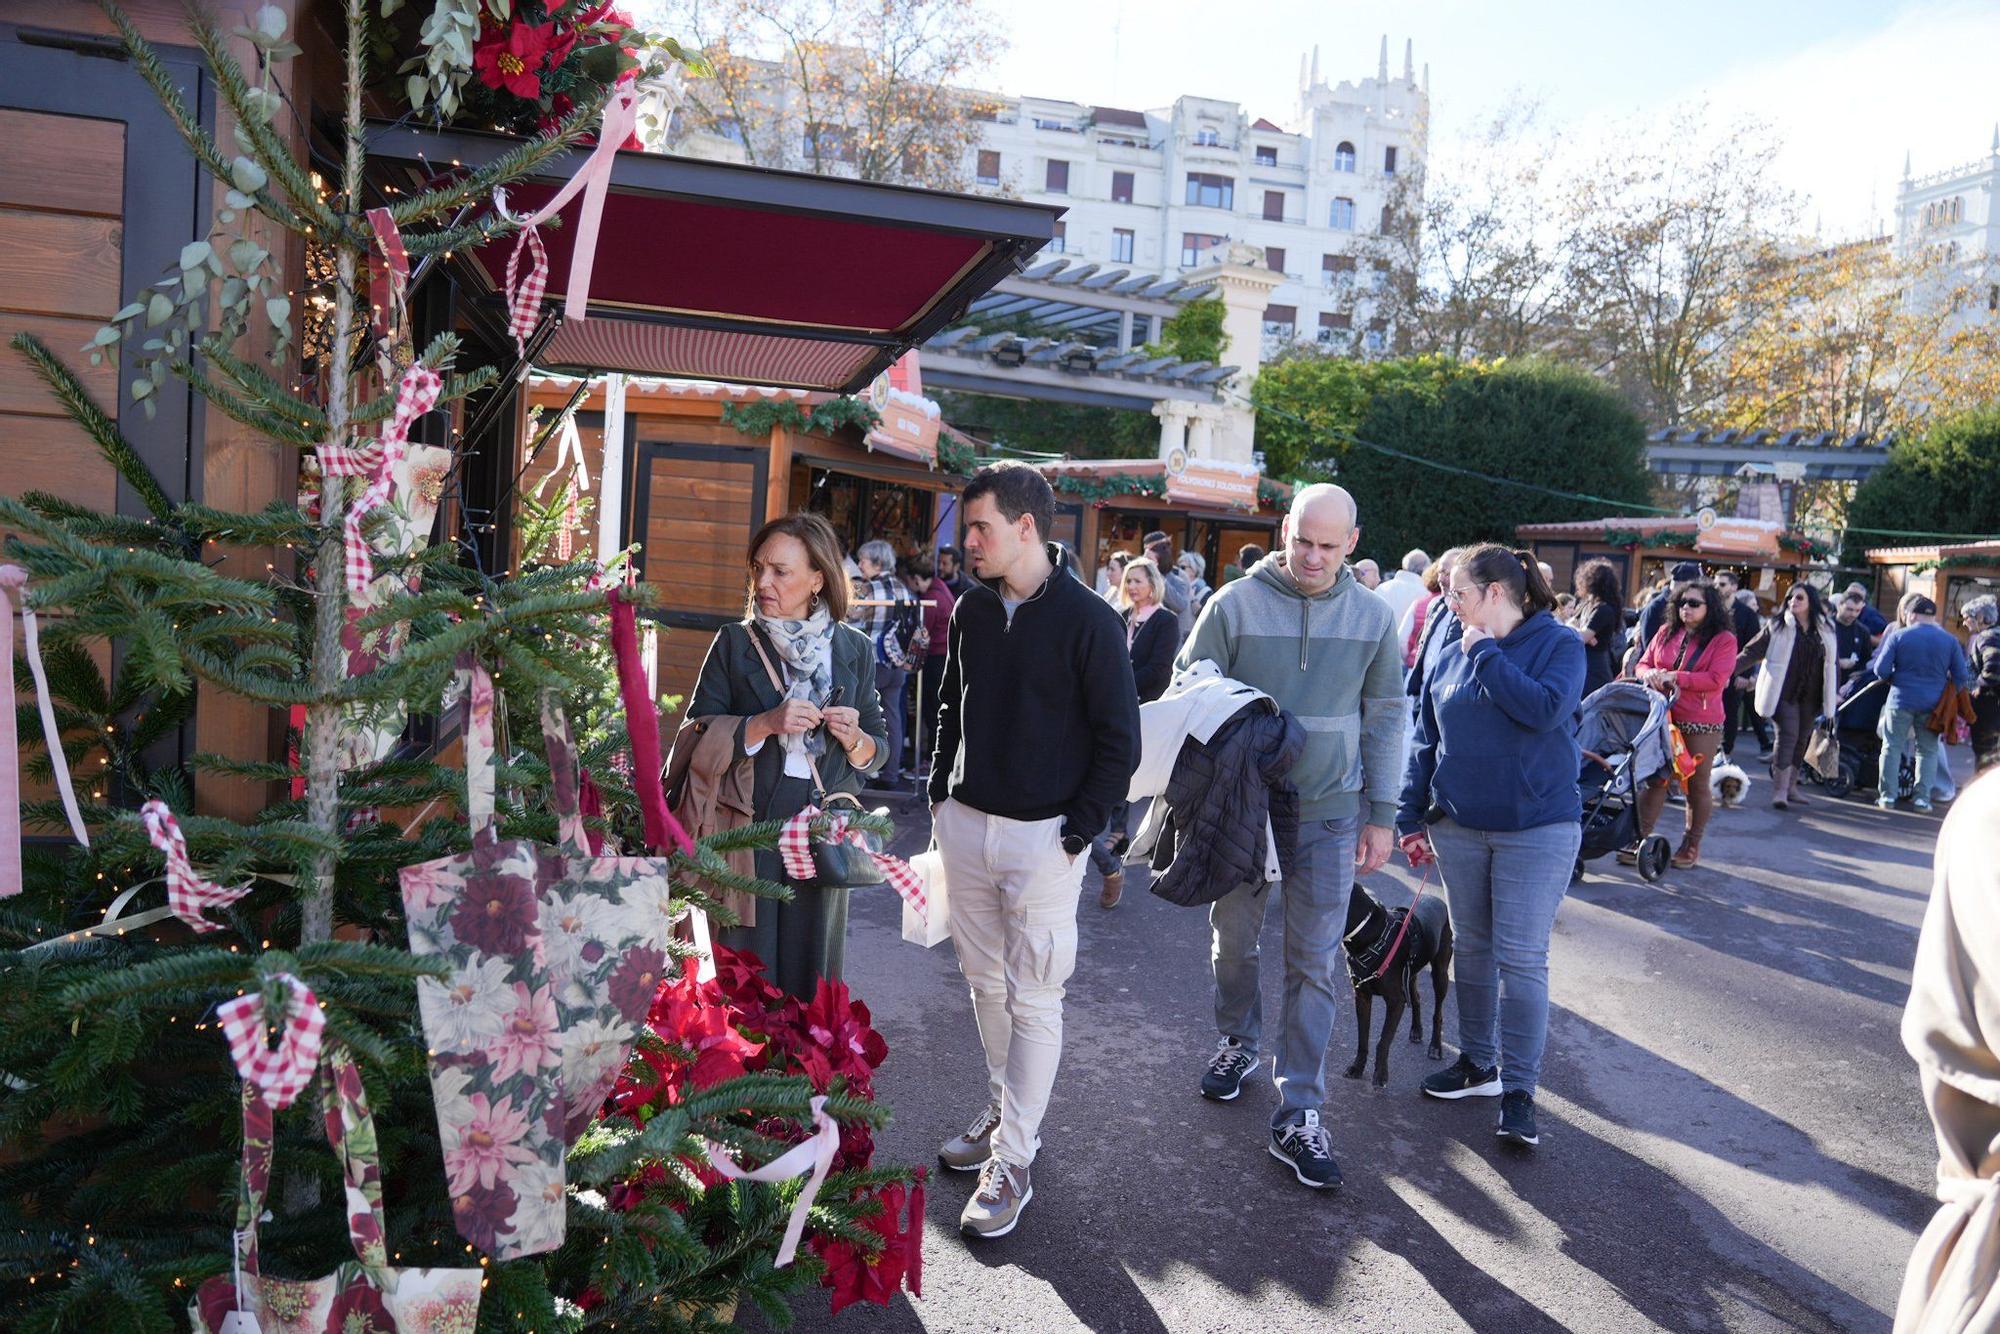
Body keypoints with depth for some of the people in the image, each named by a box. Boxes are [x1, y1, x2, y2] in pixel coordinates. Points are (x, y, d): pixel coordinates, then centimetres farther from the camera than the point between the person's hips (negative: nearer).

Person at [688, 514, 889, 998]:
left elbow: (879, 749, 11)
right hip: (748, 826, -1)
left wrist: (853, 738, -10)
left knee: (810, 963, 9)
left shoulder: (855, 649, 7)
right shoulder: (735, 642, 4)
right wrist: (764, 724, -16)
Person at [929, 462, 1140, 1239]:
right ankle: (1006, 1112, 35)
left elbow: (1120, 738, -9)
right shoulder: (972, 610, 7)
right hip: (966, 825, 6)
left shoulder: (1087, 620, -11)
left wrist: (1080, 828, -13)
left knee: (1033, 999, 1)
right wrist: (941, 795, 11)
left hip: (1043, 838, -6)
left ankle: (1013, 1162, 11)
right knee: (985, 982, 16)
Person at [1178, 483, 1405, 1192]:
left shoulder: (1373, 616, 0)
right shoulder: (1235, 603, -8)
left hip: (1329, 815, 1)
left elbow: (1384, 718, 7)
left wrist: (1380, 814, 4)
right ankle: (1240, 1042, 42)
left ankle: (1297, 1113, 13)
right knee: (1233, 940, 14)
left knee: (1314, 962, 3)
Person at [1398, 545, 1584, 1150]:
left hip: (1536, 828, -5)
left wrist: (1486, 655, -17)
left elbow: (1545, 709, -26)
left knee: (1521, 960, -3)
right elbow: (1426, 742, 10)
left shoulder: (1559, 643, -7)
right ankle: (1477, 1064, 28)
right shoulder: (1454, 657, 6)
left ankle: (1519, 1089, 7)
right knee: (1471, 949, 14)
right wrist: (1413, 818, 8)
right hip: (1458, 828, 5)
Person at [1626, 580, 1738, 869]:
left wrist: (1674, 676, -22)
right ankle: (1640, 838, 7)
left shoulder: (1724, 640, -5)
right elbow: (1643, 663, 12)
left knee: (1697, 785, 9)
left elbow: (1715, 680, -15)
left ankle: (1692, 845, 21)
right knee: (1654, 779, 3)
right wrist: (1649, 674, -12)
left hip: (1701, 724, -3)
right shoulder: (1665, 633, 9)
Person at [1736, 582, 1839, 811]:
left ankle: (1791, 786, 20)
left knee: (1802, 740, 9)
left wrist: (1835, 693, 12)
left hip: (1810, 695, 4)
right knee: (1787, 735, -12)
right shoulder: (1778, 627, -1)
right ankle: (1779, 790, -12)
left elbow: (1833, 662, 15)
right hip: (1784, 692, -4)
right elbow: (1752, 651, -4)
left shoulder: (1826, 630, 8)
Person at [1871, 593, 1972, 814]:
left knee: (1892, 748, 7)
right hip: (1932, 704, 2)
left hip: (1901, 701, -2)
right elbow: (1962, 676, 1)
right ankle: (1923, 798, 12)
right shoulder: (1949, 640, 0)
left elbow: (1880, 670, -8)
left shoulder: (1898, 636, -6)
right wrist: (1941, 681, 18)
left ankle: (1887, 796, 8)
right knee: (1928, 750, 12)